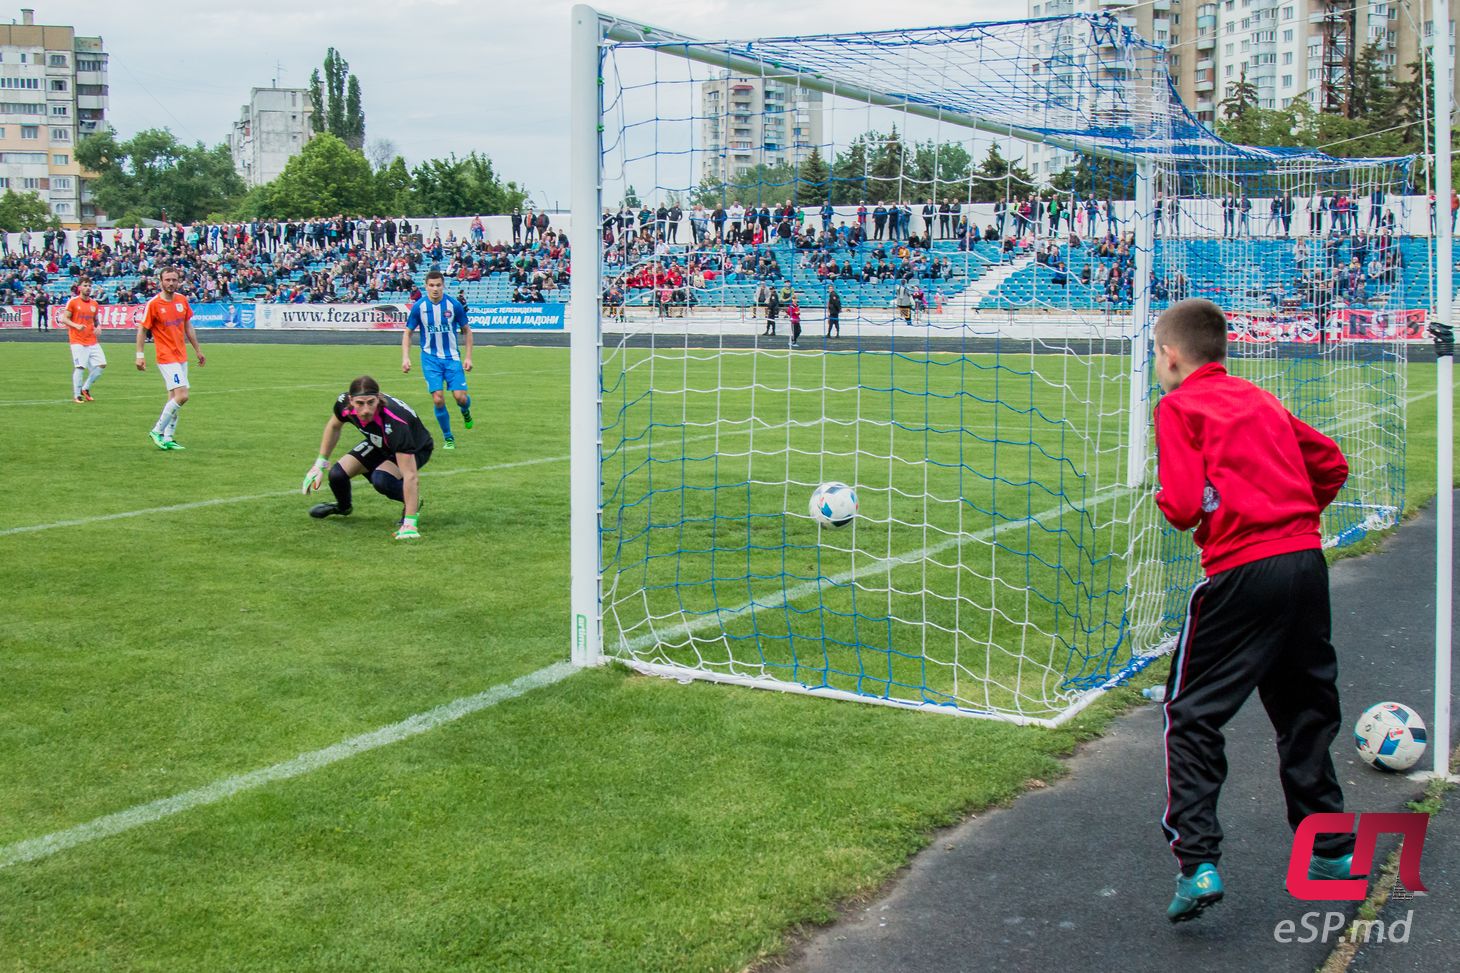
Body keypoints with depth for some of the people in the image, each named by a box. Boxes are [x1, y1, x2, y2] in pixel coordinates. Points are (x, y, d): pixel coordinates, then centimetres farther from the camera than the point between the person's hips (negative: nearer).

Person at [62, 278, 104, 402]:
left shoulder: (94, 303, 12)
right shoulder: (73, 302, -2)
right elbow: (64, 319, -4)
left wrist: (97, 328, 2)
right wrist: (76, 326, -20)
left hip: (92, 341, 5)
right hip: (78, 341, -5)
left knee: (101, 364, -2)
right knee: (80, 367, -10)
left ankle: (86, 388, 14)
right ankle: (77, 395, 1)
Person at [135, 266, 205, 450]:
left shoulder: (182, 300, 6)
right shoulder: (153, 304, -11)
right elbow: (142, 330, -6)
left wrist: (197, 350, 18)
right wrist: (140, 355, -11)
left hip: (181, 356, 7)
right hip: (166, 357, -7)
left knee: (174, 398, 9)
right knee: (182, 395, -16)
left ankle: (167, 438, 15)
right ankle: (157, 431, -4)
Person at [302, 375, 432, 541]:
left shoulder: (394, 423, -44)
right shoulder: (344, 403, -27)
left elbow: (410, 476, -43)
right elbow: (333, 426, 0)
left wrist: (410, 523, -46)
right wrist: (320, 464, 2)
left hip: (415, 450, -5)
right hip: (378, 443, 5)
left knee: (381, 479, -32)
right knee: (337, 474, -10)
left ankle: (413, 507, 0)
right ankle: (343, 507, 27)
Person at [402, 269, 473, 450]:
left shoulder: (454, 304, -6)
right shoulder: (419, 306, -6)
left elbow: (466, 330, 5)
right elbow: (408, 333, 4)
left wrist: (468, 357, 1)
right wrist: (405, 357, -7)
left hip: (452, 357, 0)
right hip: (430, 359, 0)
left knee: (460, 396, -11)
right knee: (438, 399, -10)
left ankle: (465, 411, 28)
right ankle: (447, 438, 8)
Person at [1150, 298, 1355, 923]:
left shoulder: (1178, 406, -1)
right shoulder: (1261, 400, 19)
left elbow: (1184, 505, -12)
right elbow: (1331, 464, 20)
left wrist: (1163, 499, 9)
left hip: (1242, 573, -7)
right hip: (1307, 559, 7)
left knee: (1192, 716, 3)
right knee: (1304, 712, 20)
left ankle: (1197, 863, -6)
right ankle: (1332, 848, 30)